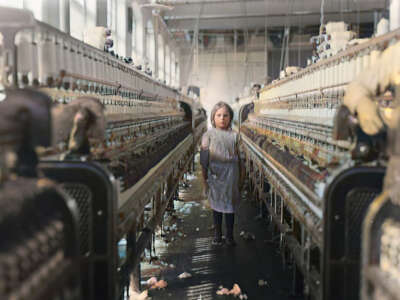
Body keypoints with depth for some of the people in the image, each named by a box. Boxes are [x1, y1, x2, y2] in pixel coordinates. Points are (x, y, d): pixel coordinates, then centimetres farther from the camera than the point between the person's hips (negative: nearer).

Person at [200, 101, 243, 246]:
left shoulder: (234, 135, 0)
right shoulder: (208, 135, -4)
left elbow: (238, 158, 6)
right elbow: (204, 159, -3)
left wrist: (240, 177, 7)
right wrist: (204, 178, -3)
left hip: (231, 176, 1)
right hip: (215, 176, -1)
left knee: (230, 206, 8)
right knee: (216, 206, 10)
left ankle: (230, 236, 21)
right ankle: (218, 235, 24)